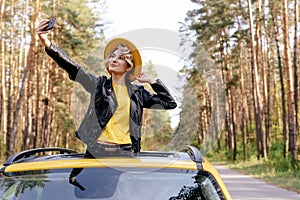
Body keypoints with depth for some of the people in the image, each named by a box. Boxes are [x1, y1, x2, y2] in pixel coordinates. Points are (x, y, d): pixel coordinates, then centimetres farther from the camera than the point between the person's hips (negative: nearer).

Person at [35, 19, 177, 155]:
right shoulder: (99, 84, 12)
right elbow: (73, 69, -2)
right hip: (97, 149, -1)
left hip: (126, 151, 1)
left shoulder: (138, 93, 15)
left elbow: (170, 103, 19)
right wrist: (47, 43, -15)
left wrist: (152, 81, 15)